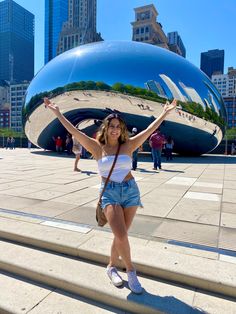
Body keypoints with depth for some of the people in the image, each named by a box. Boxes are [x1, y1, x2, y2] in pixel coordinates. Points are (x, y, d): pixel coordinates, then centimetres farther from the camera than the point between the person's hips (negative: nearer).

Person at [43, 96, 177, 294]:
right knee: (121, 236, -12)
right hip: (109, 193, -2)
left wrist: (165, 112, 7)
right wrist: (57, 112, -1)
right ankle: (130, 270, 15)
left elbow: (150, 130, 5)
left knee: (120, 235, 8)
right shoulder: (97, 148, 1)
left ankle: (112, 267, 33)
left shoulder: (128, 146, 4)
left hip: (131, 191, 2)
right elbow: (74, 131, -1)